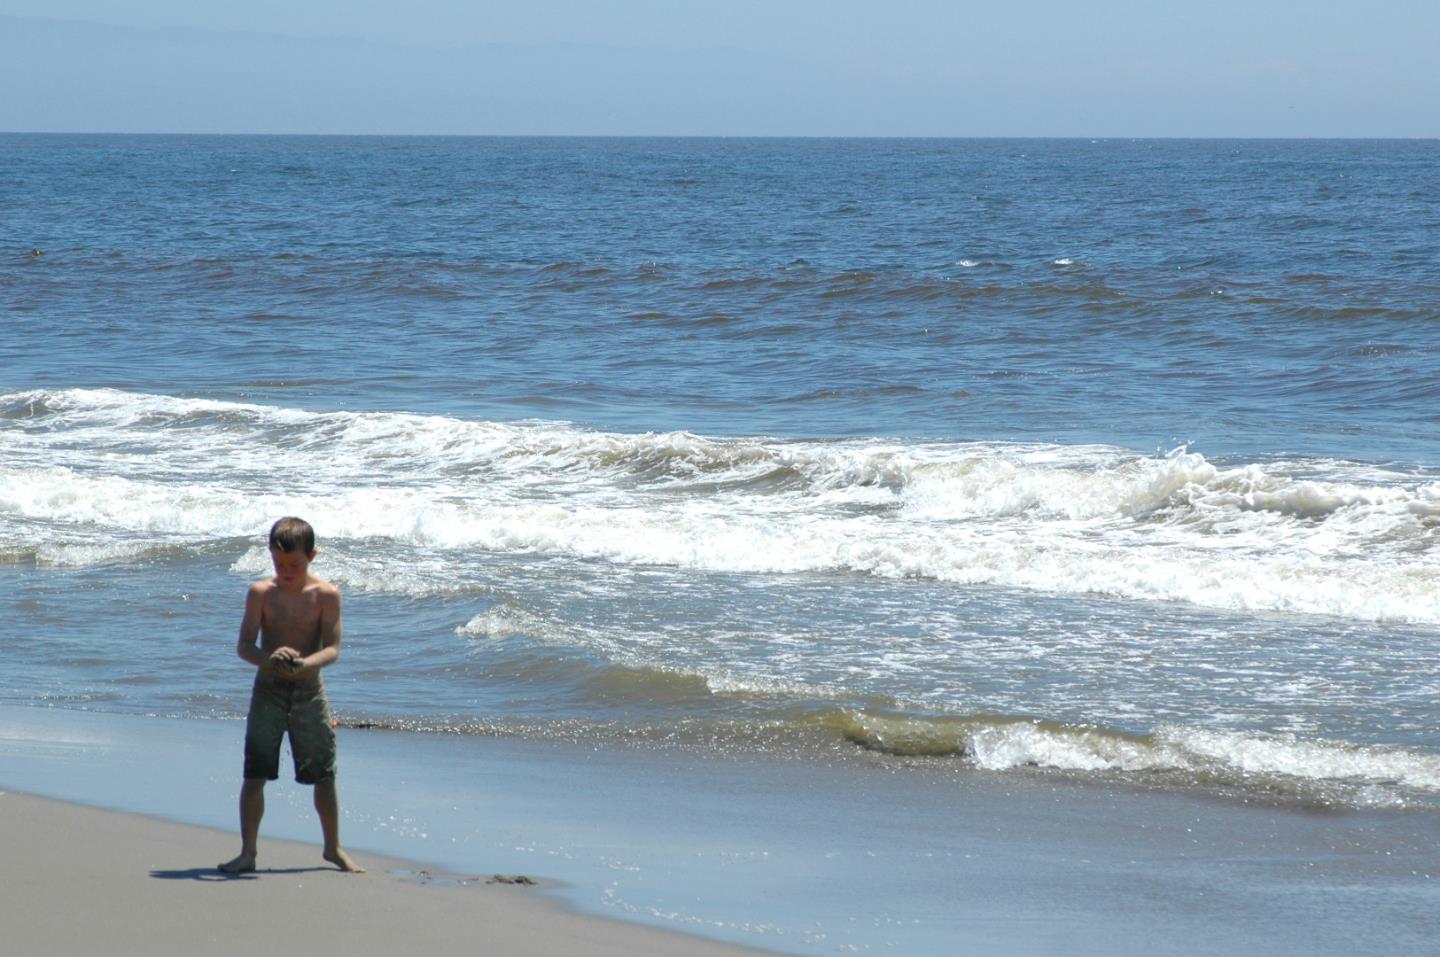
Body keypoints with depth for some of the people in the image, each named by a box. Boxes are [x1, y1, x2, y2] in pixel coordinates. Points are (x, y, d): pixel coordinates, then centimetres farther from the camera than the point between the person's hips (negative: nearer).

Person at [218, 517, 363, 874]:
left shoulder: (326, 594, -4)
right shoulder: (262, 592, -3)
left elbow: (332, 648, -10)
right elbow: (244, 645, -8)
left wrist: (305, 664, -30)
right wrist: (268, 660, -30)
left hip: (309, 691, 0)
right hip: (268, 691, 0)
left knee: (324, 775, 6)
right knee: (255, 774, -4)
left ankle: (333, 847, 23)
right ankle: (248, 851, 2)